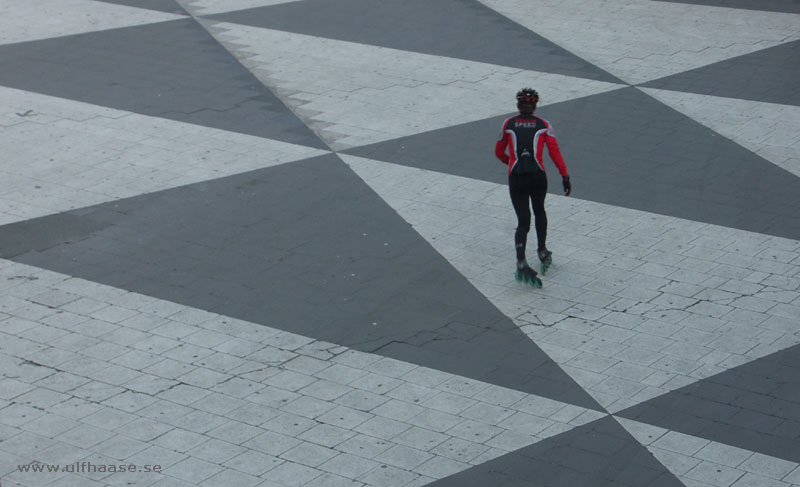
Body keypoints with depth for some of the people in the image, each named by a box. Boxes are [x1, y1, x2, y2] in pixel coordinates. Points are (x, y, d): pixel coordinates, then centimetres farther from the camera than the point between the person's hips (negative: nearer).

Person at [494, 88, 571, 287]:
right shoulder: (544, 125, 3)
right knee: (539, 211, 28)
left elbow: (499, 152, 13)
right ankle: (542, 251, 30)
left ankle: (521, 261, -18)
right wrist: (565, 176, -5)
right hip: (538, 176, 0)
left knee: (523, 221, 2)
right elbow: (555, 152, -5)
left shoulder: (508, 124, 5)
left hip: (516, 178, 0)